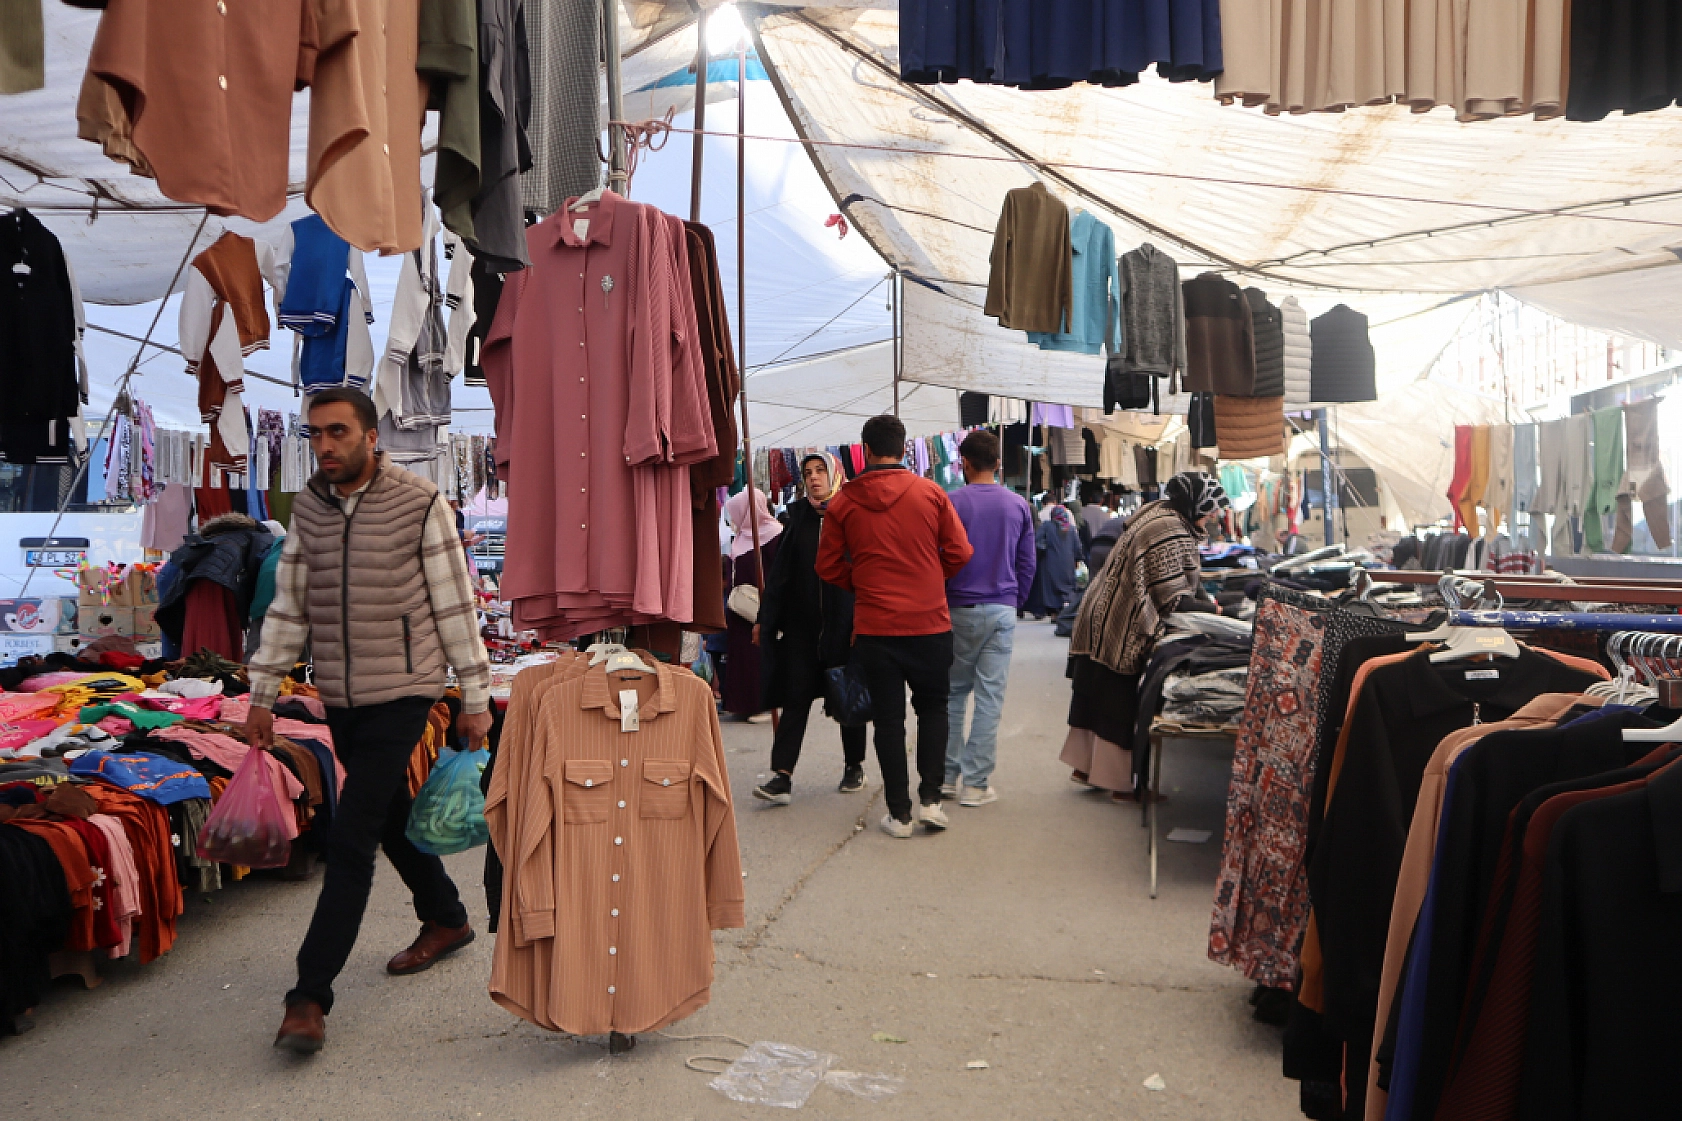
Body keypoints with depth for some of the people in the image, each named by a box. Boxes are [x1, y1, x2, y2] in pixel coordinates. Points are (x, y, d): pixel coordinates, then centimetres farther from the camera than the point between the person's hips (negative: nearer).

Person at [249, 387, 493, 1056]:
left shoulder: (420, 504, -9)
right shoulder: (307, 510, 7)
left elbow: (455, 606, -7)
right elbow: (287, 607, 13)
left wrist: (476, 698, -6)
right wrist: (262, 696, 12)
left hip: (401, 694, -6)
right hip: (339, 699, 6)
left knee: (351, 839, -8)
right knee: (390, 820, 18)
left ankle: (310, 997, -2)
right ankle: (445, 920, 39)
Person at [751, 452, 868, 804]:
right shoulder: (799, 517, 9)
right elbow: (780, 573, 9)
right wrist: (764, 618, 5)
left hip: (845, 623, -2)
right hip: (801, 624, 3)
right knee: (795, 698, -2)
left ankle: (854, 766, 25)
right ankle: (782, 775, -5)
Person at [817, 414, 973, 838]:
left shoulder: (843, 501, -3)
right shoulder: (931, 493, -4)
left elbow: (829, 567, 1)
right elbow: (959, 553, -1)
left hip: (874, 628, 0)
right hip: (930, 623, 0)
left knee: (888, 717, 9)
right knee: (932, 707, 18)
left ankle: (899, 812, 12)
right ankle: (930, 798, 9)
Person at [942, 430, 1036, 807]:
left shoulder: (951, 503, -7)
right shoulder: (1019, 506, 3)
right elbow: (1027, 564, 7)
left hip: (959, 609, -1)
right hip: (1002, 612, 1)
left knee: (954, 692, 12)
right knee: (990, 698, 3)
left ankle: (948, 775, 14)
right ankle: (975, 783, 4)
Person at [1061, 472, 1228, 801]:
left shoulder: (1155, 511, 9)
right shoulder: (1172, 533, -23)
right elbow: (1172, 599, -23)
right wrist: (1212, 609, -9)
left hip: (1101, 620, 10)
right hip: (1124, 634, -10)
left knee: (1096, 697, 18)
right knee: (1121, 705, 1)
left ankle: (1085, 764, 30)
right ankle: (1119, 782, 12)